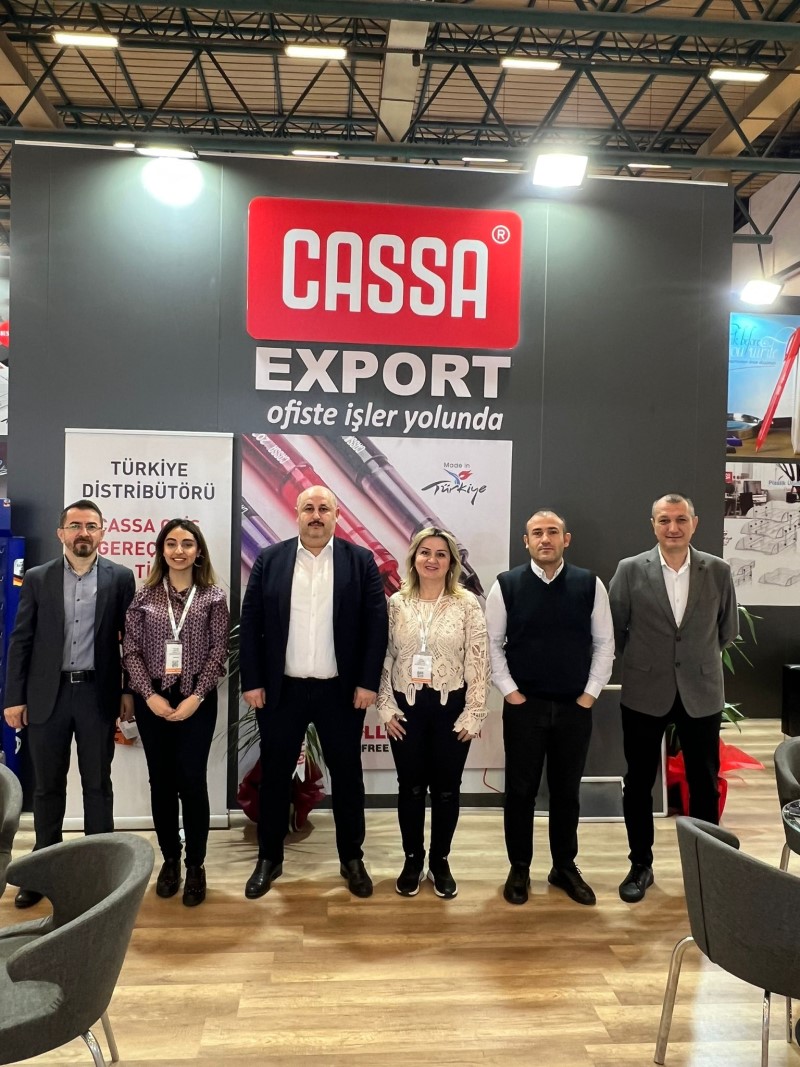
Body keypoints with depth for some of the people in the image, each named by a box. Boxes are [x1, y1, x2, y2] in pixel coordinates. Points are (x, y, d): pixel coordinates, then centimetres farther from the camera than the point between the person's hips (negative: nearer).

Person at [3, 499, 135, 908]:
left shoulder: (120, 578, 0)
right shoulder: (37, 578, 3)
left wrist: (129, 689, -1)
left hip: (98, 694, -1)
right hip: (47, 694, 1)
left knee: (98, 784, 9)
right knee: (47, 785, 11)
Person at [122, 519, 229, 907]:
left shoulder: (213, 596, 0)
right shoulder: (144, 596, 3)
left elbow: (218, 651, -3)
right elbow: (131, 650, 1)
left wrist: (196, 696, -11)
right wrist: (149, 695, -9)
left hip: (196, 700, -2)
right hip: (153, 700, 2)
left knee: (192, 780, -1)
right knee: (161, 781, 9)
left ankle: (195, 866, 14)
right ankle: (169, 860, 24)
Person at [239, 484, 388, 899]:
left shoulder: (361, 561, -1)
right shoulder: (269, 560, 1)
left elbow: (376, 624, -3)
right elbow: (250, 624, 0)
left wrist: (368, 682, -8)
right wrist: (252, 682, -5)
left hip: (342, 690, 0)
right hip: (281, 689, 1)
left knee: (347, 775, 11)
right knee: (274, 775, 11)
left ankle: (352, 859, 28)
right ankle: (269, 859, 28)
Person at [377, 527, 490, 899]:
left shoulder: (467, 604, -5)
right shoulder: (396, 604, 0)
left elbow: (479, 662, -5)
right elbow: (383, 659, 3)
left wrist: (473, 714, -8)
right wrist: (385, 708, -3)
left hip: (451, 708, -1)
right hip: (407, 707, 1)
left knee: (446, 788, 10)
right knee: (410, 787, 11)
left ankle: (439, 861, 28)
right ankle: (412, 860, 28)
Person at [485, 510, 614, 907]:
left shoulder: (590, 584, -1)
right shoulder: (506, 585, -5)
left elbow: (604, 642, 3)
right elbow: (492, 643, 0)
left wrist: (590, 693, -2)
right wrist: (509, 690, -5)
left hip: (575, 707, 1)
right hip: (523, 706, -1)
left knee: (567, 792, 14)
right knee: (520, 791, 8)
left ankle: (565, 867, 30)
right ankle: (519, 869, 24)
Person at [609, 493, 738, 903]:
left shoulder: (718, 571, -2)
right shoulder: (630, 570, -7)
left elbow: (728, 628, 11)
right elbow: (614, 629, 3)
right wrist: (643, 660, 9)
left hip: (701, 693, 1)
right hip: (645, 693, -1)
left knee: (705, 784, 11)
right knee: (639, 783, 9)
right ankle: (641, 866, 26)